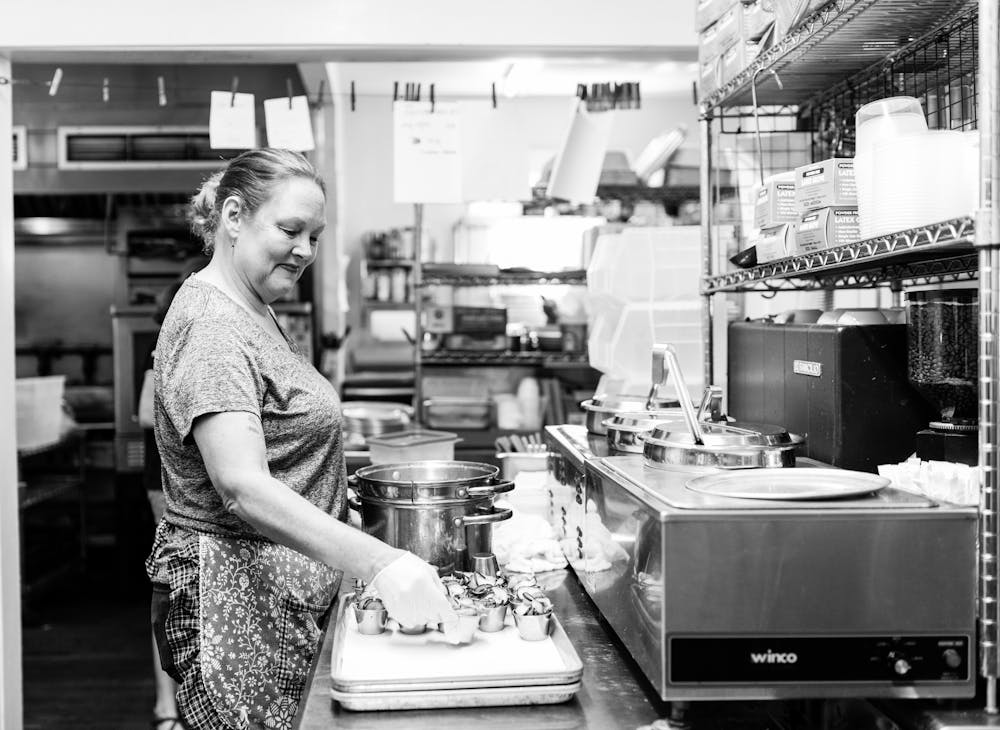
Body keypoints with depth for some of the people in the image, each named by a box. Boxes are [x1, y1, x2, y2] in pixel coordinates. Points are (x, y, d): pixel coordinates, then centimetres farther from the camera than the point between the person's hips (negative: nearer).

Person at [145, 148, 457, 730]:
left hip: (287, 593, 10)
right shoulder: (211, 326, -17)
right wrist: (380, 563, -37)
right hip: (234, 597, -9)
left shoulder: (255, 312, 15)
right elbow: (242, 489, -29)